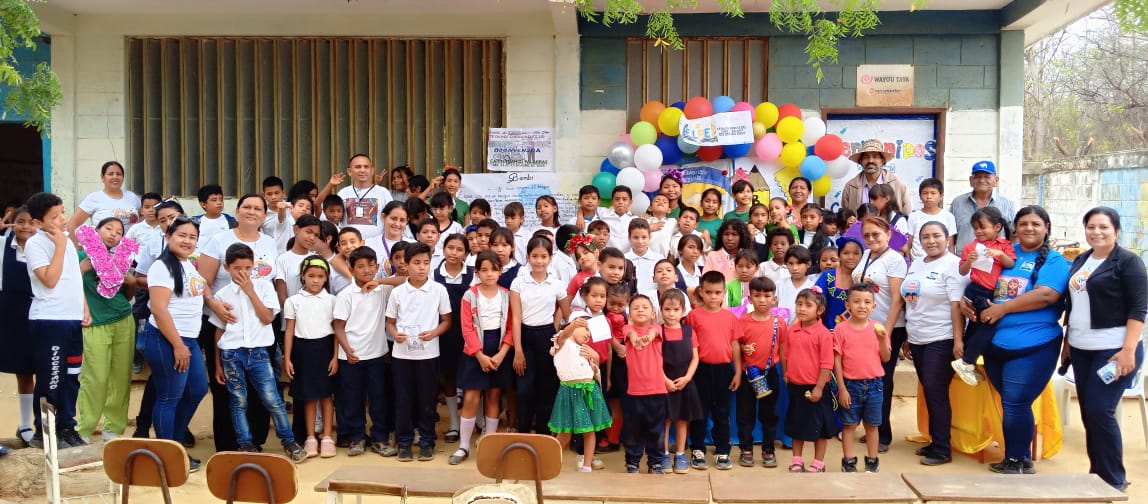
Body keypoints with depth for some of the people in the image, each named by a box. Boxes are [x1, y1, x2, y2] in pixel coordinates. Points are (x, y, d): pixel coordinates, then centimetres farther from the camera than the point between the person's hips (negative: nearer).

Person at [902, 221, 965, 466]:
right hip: (917, 340, 7)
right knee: (929, 392, 12)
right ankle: (935, 441, 21)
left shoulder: (952, 264, -10)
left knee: (936, 392, -5)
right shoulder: (916, 265, 12)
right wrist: (907, 336, 15)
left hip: (941, 340, -7)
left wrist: (958, 340, -20)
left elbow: (957, 305, -16)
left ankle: (942, 449, 4)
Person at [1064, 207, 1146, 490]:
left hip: (1113, 349, -7)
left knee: (1099, 411, -9)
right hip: (1081, 349, 7)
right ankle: (1096, 474, 21)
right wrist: (1067, 341, 17)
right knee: (1087, 413, 9)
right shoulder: (1081, 260, 12)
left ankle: (1114, 480, 5)